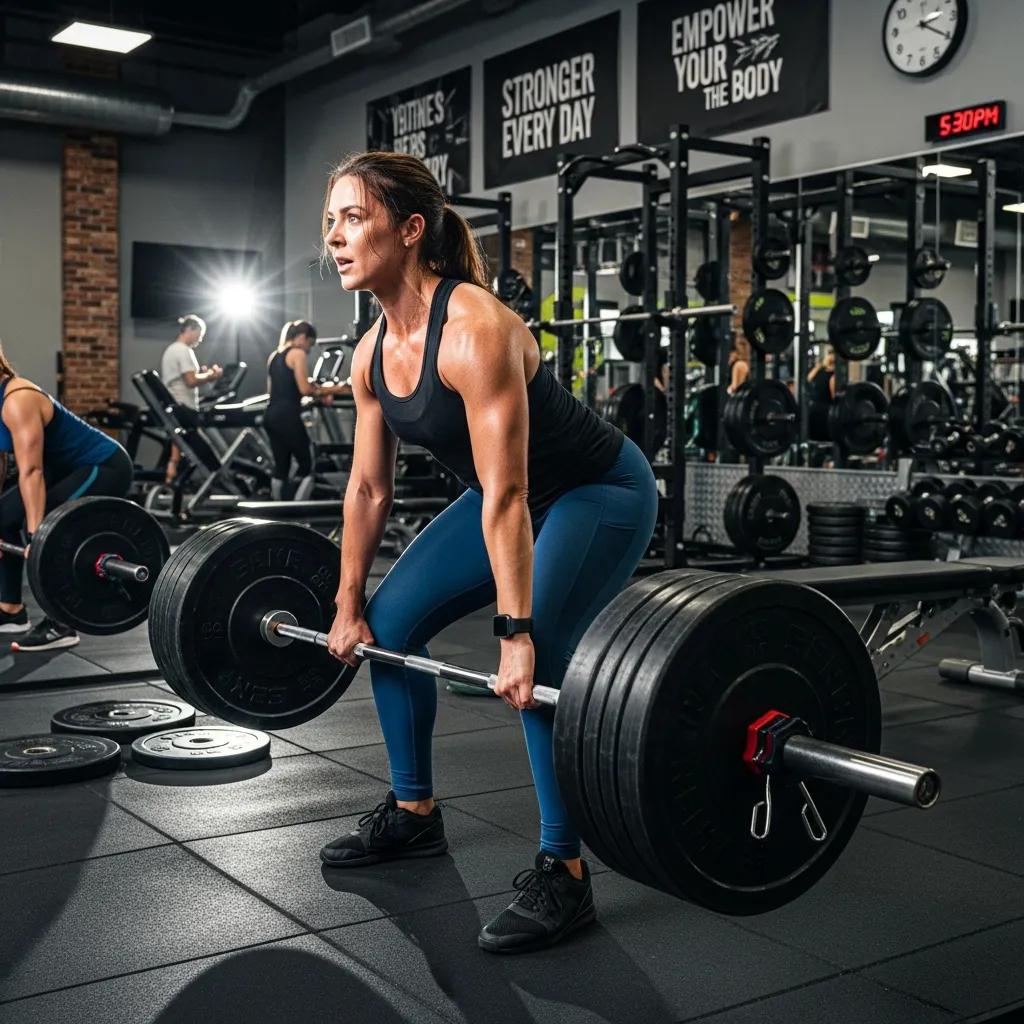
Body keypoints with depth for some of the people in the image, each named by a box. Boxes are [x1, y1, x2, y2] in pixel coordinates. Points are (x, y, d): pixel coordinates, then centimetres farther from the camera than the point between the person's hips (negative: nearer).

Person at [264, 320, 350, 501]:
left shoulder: (273, 356, 18)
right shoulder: (298, 353, -6)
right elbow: (304, 389, -14)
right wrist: (332, 389, -2)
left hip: (271, 415, 8)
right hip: (287, 416, -8)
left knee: (281, 467, 13)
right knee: (308, 467, 0)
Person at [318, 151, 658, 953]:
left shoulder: (474, 330, -31)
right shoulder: (373, 352, -6)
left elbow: (506, 496, -35)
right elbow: (369, 487, 3)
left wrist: (516, 635, -36)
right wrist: (349, 603, 7)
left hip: (601, 493, -9)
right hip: (517, 497, 9)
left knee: (536, 663, -26)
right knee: (390, 623, 6)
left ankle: (562, 873, -9)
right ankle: (414, 814, 22)